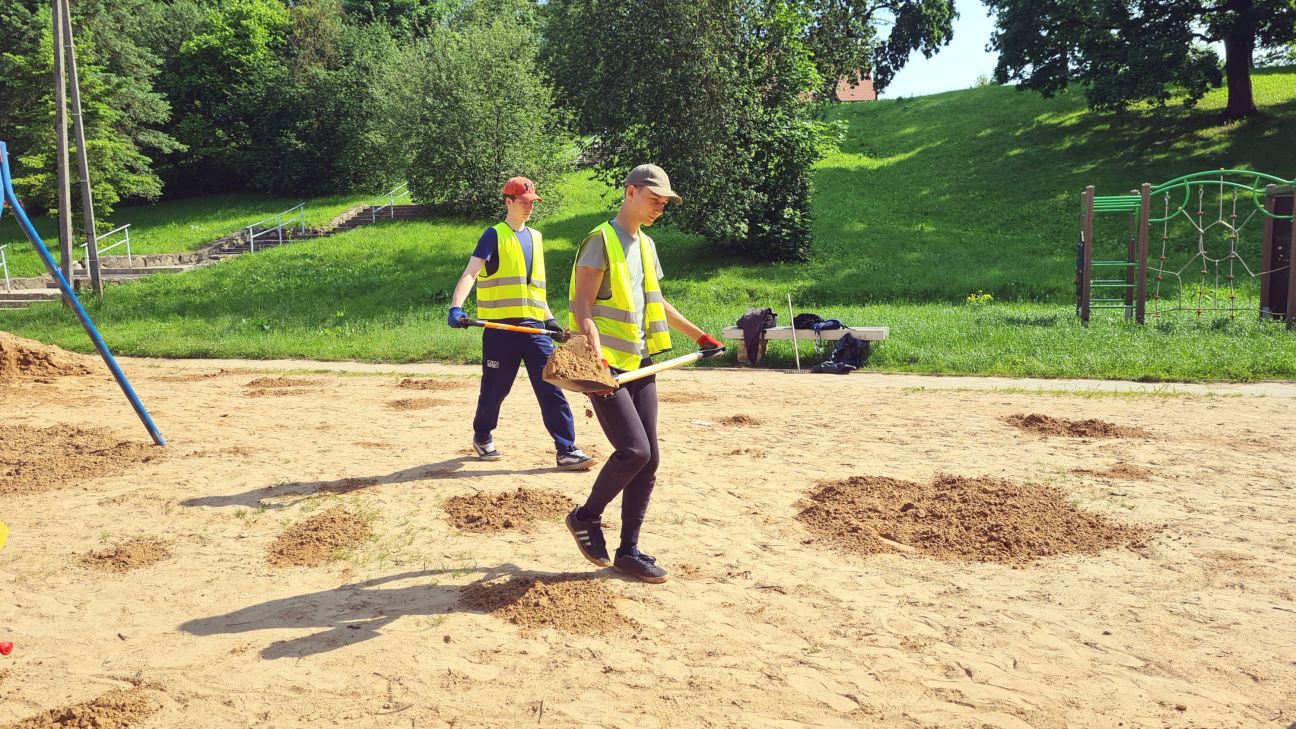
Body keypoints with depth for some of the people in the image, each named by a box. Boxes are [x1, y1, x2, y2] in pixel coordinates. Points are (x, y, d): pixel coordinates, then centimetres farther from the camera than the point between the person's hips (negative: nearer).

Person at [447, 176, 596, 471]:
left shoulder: (535, 237, 17)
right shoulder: (494, 235, -2)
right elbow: (470, 273, -14)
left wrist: (549, 317, 18)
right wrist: (456, 307, -30)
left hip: (534, 326, 5)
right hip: (501, 327, -4)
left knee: (552, 388, -4)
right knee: (495, 389, 8)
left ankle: (567, 451, -3)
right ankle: (482, 437, 34)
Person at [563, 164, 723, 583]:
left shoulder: (646, 245, 17)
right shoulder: (601, 240, -7)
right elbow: (582, 306, -16)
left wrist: (699, 335, 32)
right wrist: (597, 357, -29)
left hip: (640, 366, 8)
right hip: (606, 367, -8)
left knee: (649, 459, 4)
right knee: (634, 451, -16)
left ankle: (628, 552, 15)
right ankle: (585, 517, 10)